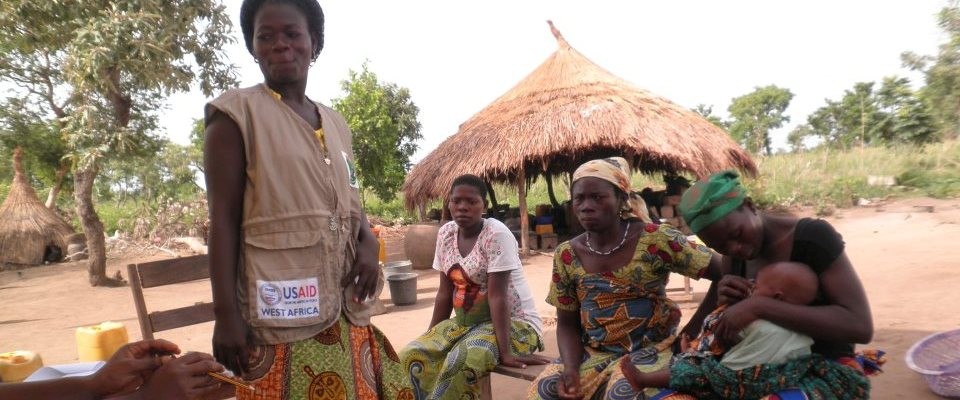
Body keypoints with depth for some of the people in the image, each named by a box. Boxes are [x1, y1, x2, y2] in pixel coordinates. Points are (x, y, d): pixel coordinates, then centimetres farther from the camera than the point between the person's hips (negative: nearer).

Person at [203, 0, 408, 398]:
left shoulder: (335, 123, 12)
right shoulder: (237, 112, -4)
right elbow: (223, 218, -9)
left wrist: (368, 243, -4)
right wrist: (225, 314, -14)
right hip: (280, 312, -5)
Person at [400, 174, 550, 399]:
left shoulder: (496, 233, -19)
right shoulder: (445, 233, 0)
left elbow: (497, 295, -23)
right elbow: (445, 292, 6)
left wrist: (505, 351, -24)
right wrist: (430, 336, 7)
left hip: (513, 322, -6)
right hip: (466, 321, 7)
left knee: (462, 361, -32)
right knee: (413, 355, -11)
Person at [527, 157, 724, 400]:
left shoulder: (657, 241, -13)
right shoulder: (567, 255, -2)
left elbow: (723, 272, -11)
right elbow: (567, 324, 4)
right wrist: (570, 368, -14)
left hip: (650, 349, -4)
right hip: (592, 352, 4)